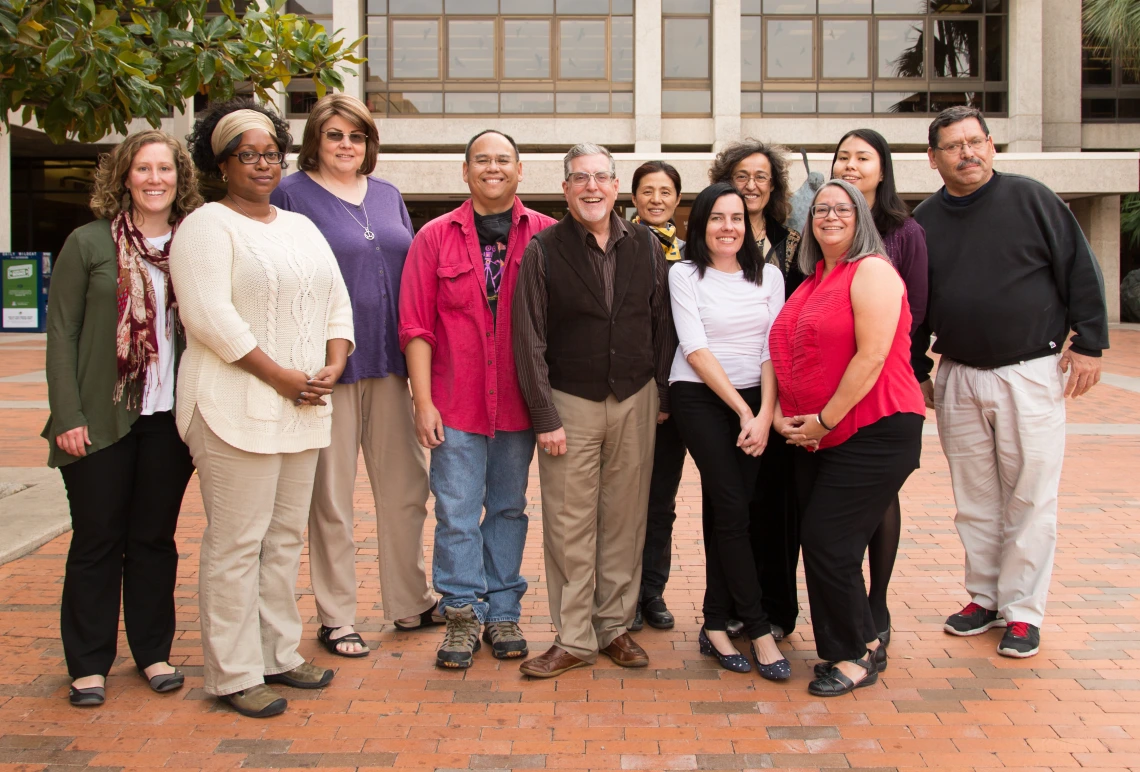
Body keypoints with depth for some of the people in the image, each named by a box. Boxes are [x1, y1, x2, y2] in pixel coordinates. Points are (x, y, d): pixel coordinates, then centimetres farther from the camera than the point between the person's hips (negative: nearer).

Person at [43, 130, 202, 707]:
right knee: (97, 541, 6)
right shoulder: (89, 244, -1)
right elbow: (61, 333, -3)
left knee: (155, 538, 11)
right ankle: (88, 664, 17)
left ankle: (153, 652, 23)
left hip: (170, 420, 2)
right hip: (102, 420, -2)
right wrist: (67, 416, -9)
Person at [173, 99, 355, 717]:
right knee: (236, 542, -3)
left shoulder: (301, 227, 18)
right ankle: (234, 674, 7)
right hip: (237, 405, -7)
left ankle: (278, 654, 24)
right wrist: (280, 375, -17)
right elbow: (209, 315, -17)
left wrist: (332, 366, -1)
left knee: (286, 535, 13)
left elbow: (337, 302, 17)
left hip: (302, 408, 7)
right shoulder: (207, 226, -5)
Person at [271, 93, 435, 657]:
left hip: (388, 360, 5)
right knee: (331, 495, 3)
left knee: (406, 484, 10)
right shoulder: (292, 194, -1)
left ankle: (409, 601, 25)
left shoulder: (388, 196, 14)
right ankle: (335, 618, 15)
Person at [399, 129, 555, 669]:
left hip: (519, 403, 1)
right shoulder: (435, 237, 4)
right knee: (456, 512, 2)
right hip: (455, 405, 0)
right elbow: (415, 326, 1)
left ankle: (502, 613, 24)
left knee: (509, 508, 11)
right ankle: (462, 615, 15)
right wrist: (423, 401, -5)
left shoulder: (545, 236, 3)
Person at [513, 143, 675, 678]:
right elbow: (529, 339, -4)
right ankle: (574, 639, 11)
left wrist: (663, 397, 6)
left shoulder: (645, 247, 6)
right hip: (570, 400, -2)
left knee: (625, 519, 8)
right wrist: (544, 416, -8)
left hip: (635, 400, 2)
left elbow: (662, 326, 10)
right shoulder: (543, 251, -3)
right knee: (569, 524, 0)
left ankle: (615, 627, 21)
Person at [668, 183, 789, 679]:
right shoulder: (685, 275, -1)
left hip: (755, 402, 3)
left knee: (723, 511, 5)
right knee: (732, 509, -10)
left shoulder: (768, 276, 8)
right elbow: (696, 350, -7)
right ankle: (759, 631, -4)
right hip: (700, 399, -3)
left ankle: (716, 627, 13)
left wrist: (765, 415, -10)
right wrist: (742, 411, -10)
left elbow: (773, 351, 3)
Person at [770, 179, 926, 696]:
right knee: (817, 542, 9)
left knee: (828, 543, -8)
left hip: (874, 432, -9)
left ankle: (858, 654, 11)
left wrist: (825, 419, -15)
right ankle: (861, 644, 25)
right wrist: (784, 414, 1)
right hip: (817, 436, 9)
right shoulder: (812, 281, 16)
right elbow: (790, 353, 17)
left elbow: (871, 357, -19)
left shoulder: (871, 271, -10)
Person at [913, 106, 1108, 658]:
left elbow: (1080, 270, 0)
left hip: (1031, 375, -3)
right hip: (957, 380, 3)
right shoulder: (924, 221, 7)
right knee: (975, 500, 10)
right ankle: (985, 597, 24)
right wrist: (917, 372, 15)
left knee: (1029, 499, 0)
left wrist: (1088, 344, -4)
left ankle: (1022, 611, 10)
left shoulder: (1030, 199, -2)